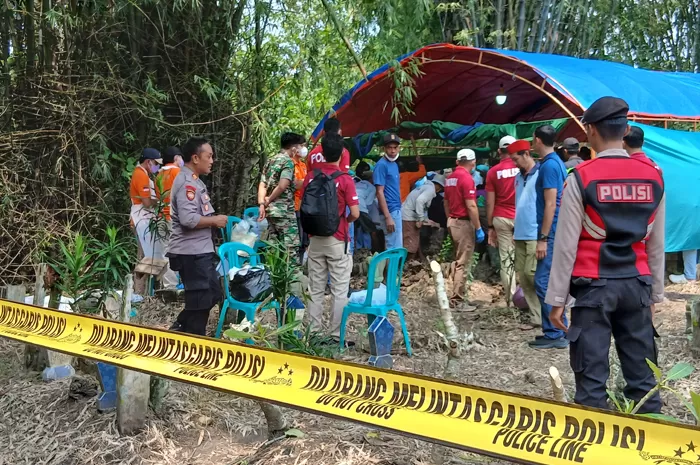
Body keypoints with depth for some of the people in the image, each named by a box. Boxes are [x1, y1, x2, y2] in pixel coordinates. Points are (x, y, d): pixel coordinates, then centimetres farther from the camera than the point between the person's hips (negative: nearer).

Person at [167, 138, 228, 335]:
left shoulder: (193, 181, 16)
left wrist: (212, 220, 11)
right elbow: (188, 219, -28)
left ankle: (180, 328, 25)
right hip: (192, 253, -10)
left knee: (213, 293, 17)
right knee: (200, 300, -2)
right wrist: (214, 220, -15)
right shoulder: (187, 183, -17)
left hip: (200, 251, 10)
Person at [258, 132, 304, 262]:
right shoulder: (288, 161, -9)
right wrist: (269, 199, -10)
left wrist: (262, 204, -2)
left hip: (270, 210, 8)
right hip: (285, 211, -8)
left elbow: (262, 185, 8)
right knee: (291, 248, -5)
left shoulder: (270, 161, 15)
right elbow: (283, 185, -22)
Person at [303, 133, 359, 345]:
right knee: (339, 291, 3)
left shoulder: (311, 176, 1)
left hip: (315, 239, 4)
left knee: (315, 289, 10)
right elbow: (355, 214, -13)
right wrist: (345, 221, 7)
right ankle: (337, 335, 6)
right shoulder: (345, 179, -11)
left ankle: (313, 333, 15)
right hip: (337, 240, -4)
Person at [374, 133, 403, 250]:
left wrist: (399, 208, 17)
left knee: (398, 246, 13)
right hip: (390, 211, -9)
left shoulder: (394, 164, 14)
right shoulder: (381, 165, -12)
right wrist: (387, 217, -21)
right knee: (394, 248, -7)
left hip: (397, 209, 9)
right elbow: (380, 192, -17)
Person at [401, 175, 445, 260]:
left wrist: (426, 219, 35)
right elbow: (419, 200, -25)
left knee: (416, 243, 17)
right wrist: (420, 219, -22)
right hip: (409, 218, -10)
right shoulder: (431, 189, -9)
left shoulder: (426, 187, 21)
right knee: (412, 247, -5)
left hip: (407, 216, 10)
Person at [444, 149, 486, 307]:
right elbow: (471, 206, -21)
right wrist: (478, 228, -16)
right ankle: (457, 299, -2)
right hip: (464, 223, -9)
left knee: (458, 260, 19)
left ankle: (458, 293, 27)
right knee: (463, 263, -4)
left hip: (452, 222, 9)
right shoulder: (467, 178, -17)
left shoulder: (450, 178, 9)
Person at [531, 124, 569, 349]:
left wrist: (543, 238, -20)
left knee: (543, 281, -8)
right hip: (557, 231, 10)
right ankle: (560, 330, 19)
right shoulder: (557, 163, 15)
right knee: (553, 282, 13)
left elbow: (550, 205, -20)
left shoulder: (549, 165, -15)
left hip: (551, 233, -10)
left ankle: (554, 334, -4)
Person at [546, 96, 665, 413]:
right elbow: (656, 244, 9)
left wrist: (557, 298, -2)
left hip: (595, 285, -4)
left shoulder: (581, 178, -9)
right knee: (641, 372, 12)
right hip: (636, 285, 4)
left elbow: (566, 245, -8)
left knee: (592, 373, 3)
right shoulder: (653, 176, 4)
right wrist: (655, 292, 18)